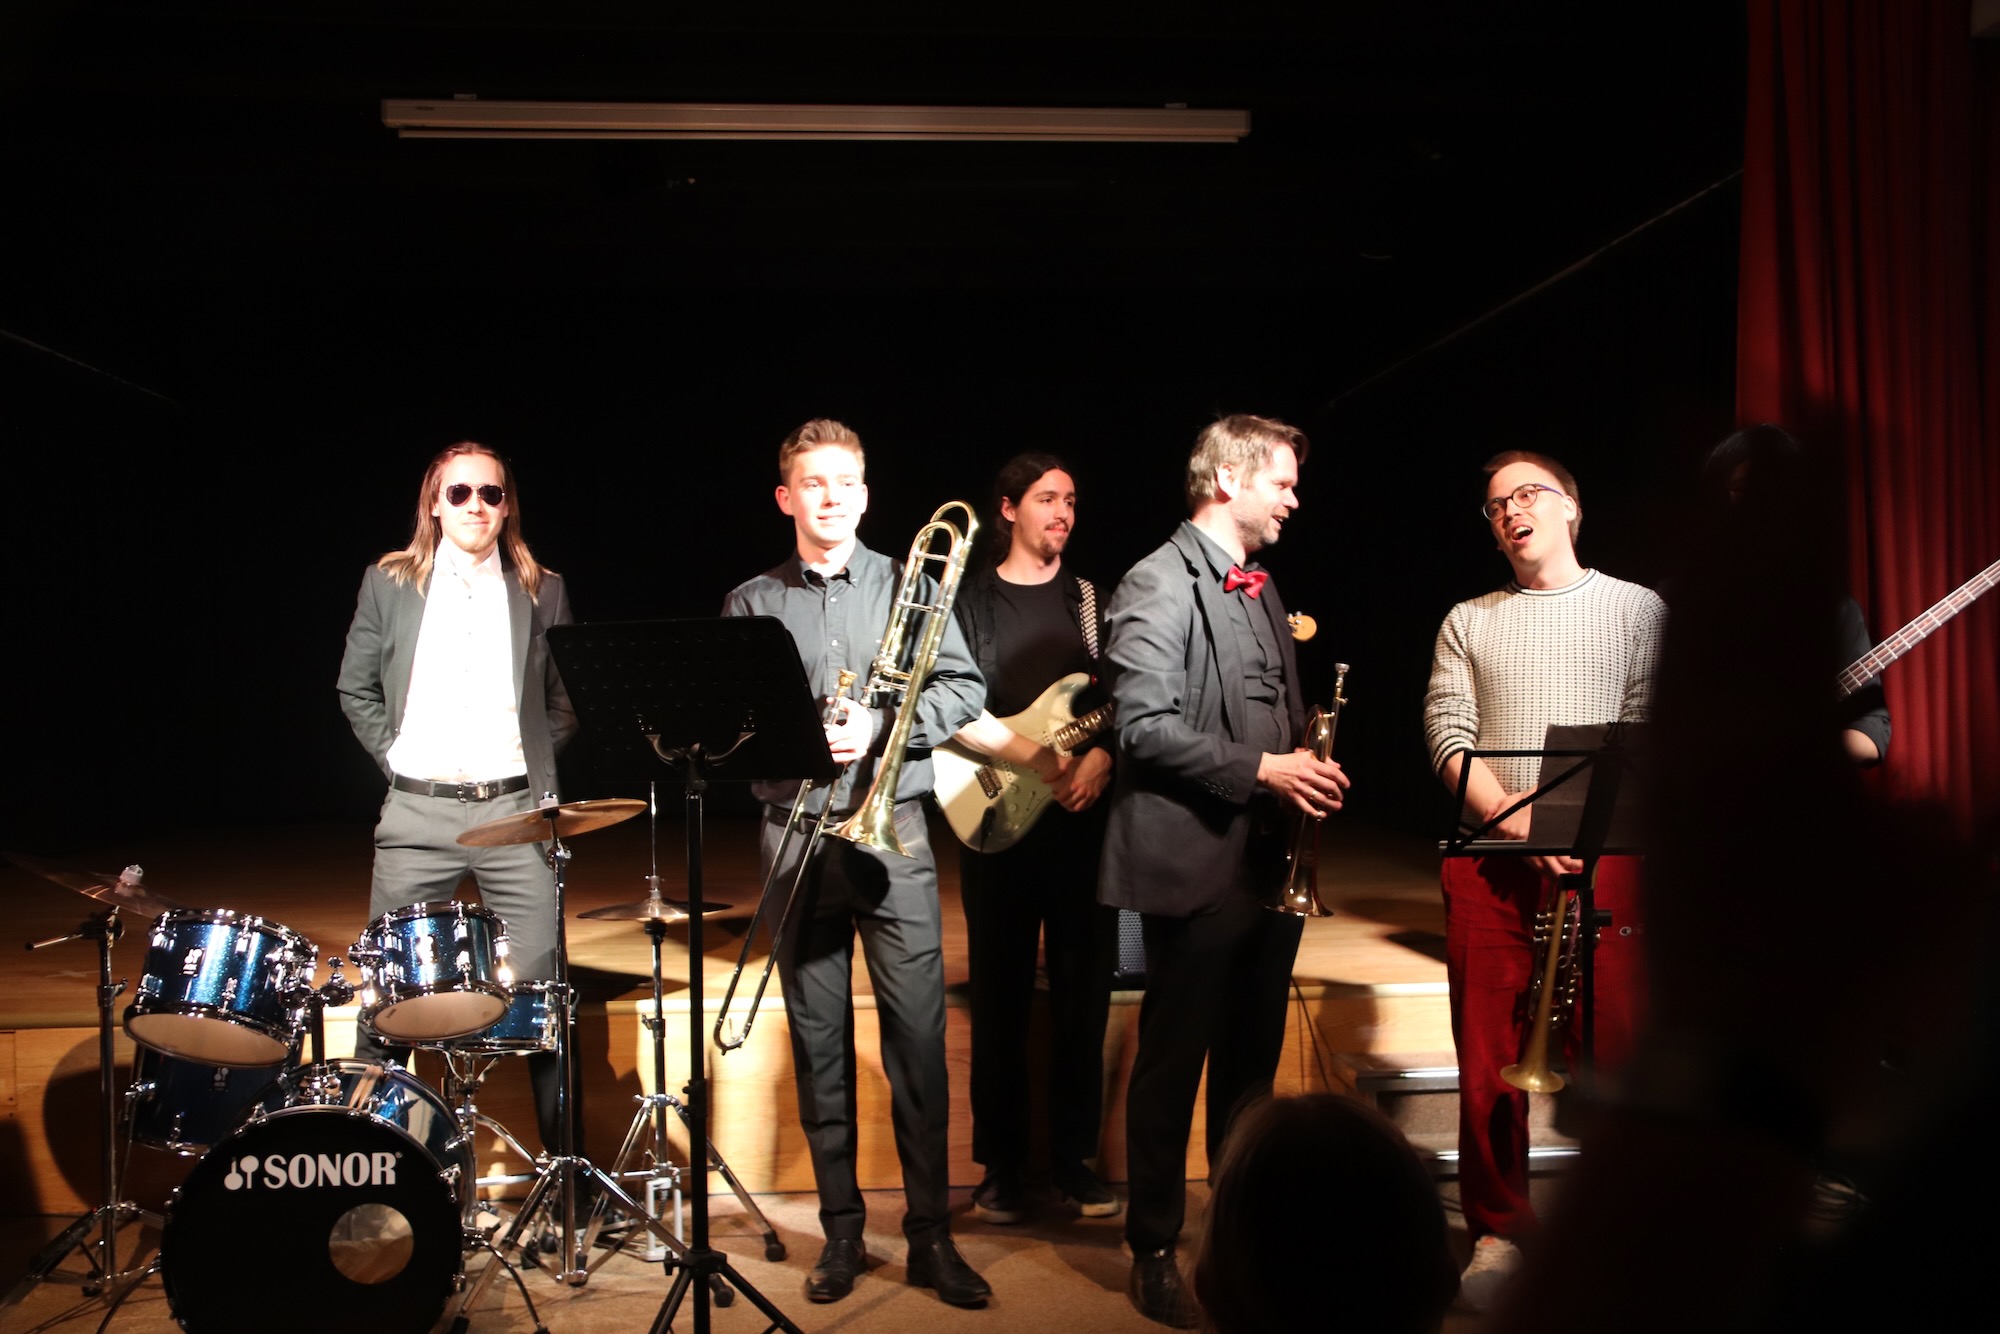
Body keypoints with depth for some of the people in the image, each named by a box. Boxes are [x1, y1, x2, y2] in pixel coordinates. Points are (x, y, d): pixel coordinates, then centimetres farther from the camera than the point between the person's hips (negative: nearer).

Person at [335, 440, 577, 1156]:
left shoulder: (542, 591, 8)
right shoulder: (389, 584, 8)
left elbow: (566, 701, 13)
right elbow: (356, 690, 13)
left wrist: (537, 771, 3)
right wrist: (396, 757, 4)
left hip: (513, 808, 0)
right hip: (417, 811, 0)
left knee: (542, 986, 0)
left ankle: (565, 1157, 10)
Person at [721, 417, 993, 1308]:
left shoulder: (909, 585, 8)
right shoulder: (751, 605, 9)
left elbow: (964, 688, 3)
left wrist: (881, 724, -12)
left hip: (893, 830, -1)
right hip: (795, 834, 1)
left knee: (917, 1033, -3)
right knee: (818, 1041, 6)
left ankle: (931, 1235, 5)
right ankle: (841, 1230, 17)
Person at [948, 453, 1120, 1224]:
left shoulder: (1090, 600, 12)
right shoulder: (969, 599, 5)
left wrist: (1101, 754, -11)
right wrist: (1020, 751, -15)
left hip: (1082, 812, 2)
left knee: (1082, 990, 3)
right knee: (1000, 993, 2)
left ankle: (1073, 1160, 14)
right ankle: (1002, 1165, 12)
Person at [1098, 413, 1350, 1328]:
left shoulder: (1260, 590, 18)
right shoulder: (1159, 585, -10)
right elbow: (1145, 726, -18)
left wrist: (1304, 767, 4)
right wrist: (1258, 771, -20)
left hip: (1269, 863, 8)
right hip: (1198, 865, -8)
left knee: (1252, 1062, 15)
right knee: (1173, 1064, 1)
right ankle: (1153, 1253, 13)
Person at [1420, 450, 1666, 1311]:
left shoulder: (1638, 610, 10)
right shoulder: (1467, 623, 16)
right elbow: (1448, 737, 4)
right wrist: (1517, 819, -12)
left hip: (1603, 856, -2)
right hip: (1486, 860, 2)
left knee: (1612, 1050, -4)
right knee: (1488, 1056, 3)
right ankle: (1498, 1232, 13)